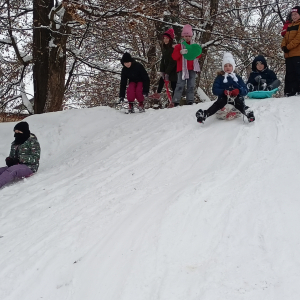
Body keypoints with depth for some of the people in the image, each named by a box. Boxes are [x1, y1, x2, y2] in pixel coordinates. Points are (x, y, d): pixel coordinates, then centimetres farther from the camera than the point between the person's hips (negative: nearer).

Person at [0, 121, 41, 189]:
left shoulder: (32, 141, -4)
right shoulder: (15, 143, 15)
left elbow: (35, 158, -11)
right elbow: (11, 155, 18)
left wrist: (20, 158, -20)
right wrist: (9, 160, -8)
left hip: (29, 167, -6)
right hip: (16, 166, 6)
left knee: (12, 171, -35)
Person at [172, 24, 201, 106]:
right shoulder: (179, 46, 4)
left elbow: (198, 55, 10)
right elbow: (174, 56, -6)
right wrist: (181, 52, -23)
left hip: (192, 69, 4)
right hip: (182, 68, -4)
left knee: (191, 86, 7)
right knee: (180, 85, -9)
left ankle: (190, 101, 12)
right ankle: (176, 102, -9)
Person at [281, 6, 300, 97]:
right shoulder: (289, 26, 23)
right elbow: (285, 38, 16)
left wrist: (288, 47, -15)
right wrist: (283, 46, -4)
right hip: (289, 54, 8)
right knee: (289, 74, 7)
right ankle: (289, 92, 9)